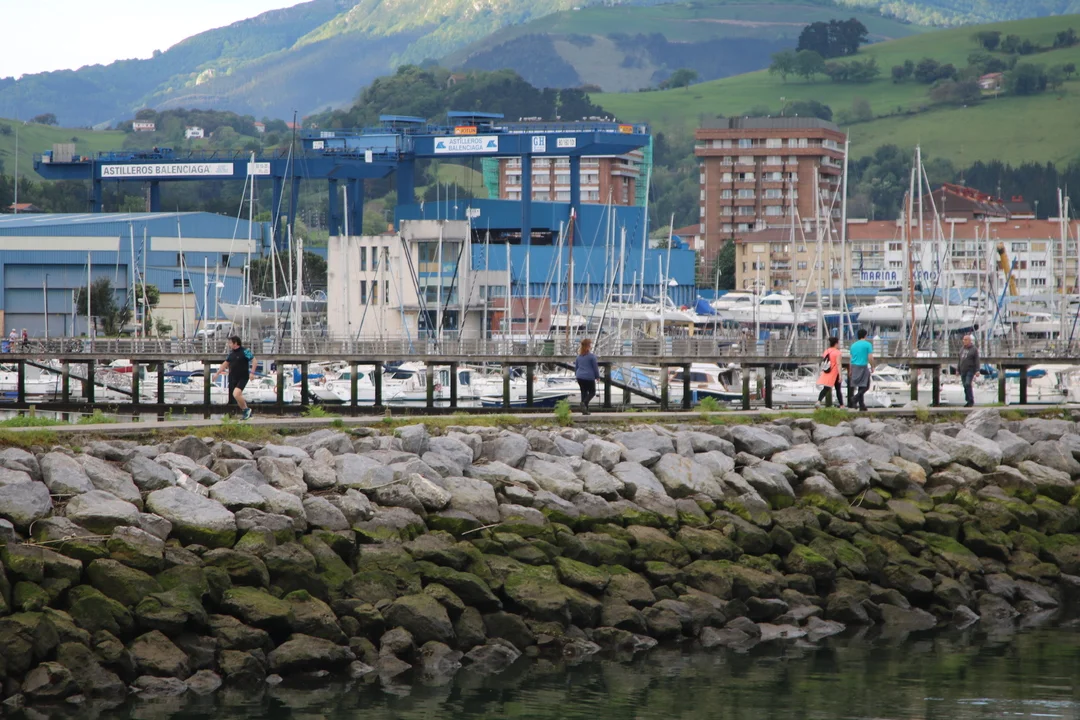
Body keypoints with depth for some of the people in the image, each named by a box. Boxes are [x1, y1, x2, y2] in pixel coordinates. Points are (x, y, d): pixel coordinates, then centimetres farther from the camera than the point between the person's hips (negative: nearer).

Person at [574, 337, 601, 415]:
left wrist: (577, 375, 25)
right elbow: (595, 367, -7)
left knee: (584, 392, 11)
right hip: (589, 377, -5)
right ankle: (584, 403, -21)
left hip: (580, 377, 5)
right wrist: (597, 376, 5)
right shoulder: (591, 356, -10)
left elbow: (576, 367, 14)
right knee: (592, 392, 6)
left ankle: (585, 410, 8)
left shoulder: (579, 356, 8)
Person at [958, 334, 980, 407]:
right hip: (963, 370, 6)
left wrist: (977, 371, -14)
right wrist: (958, 370, 15)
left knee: (968, 384, -19)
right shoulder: (962, 349, 14)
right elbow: (960, 360, 18)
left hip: (970, 370, -6)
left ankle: (971, 401, -14)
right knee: (965, 386, 5)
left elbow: (977, 361, -7)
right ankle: (968, 401, 12)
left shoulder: (974, 349, -4)